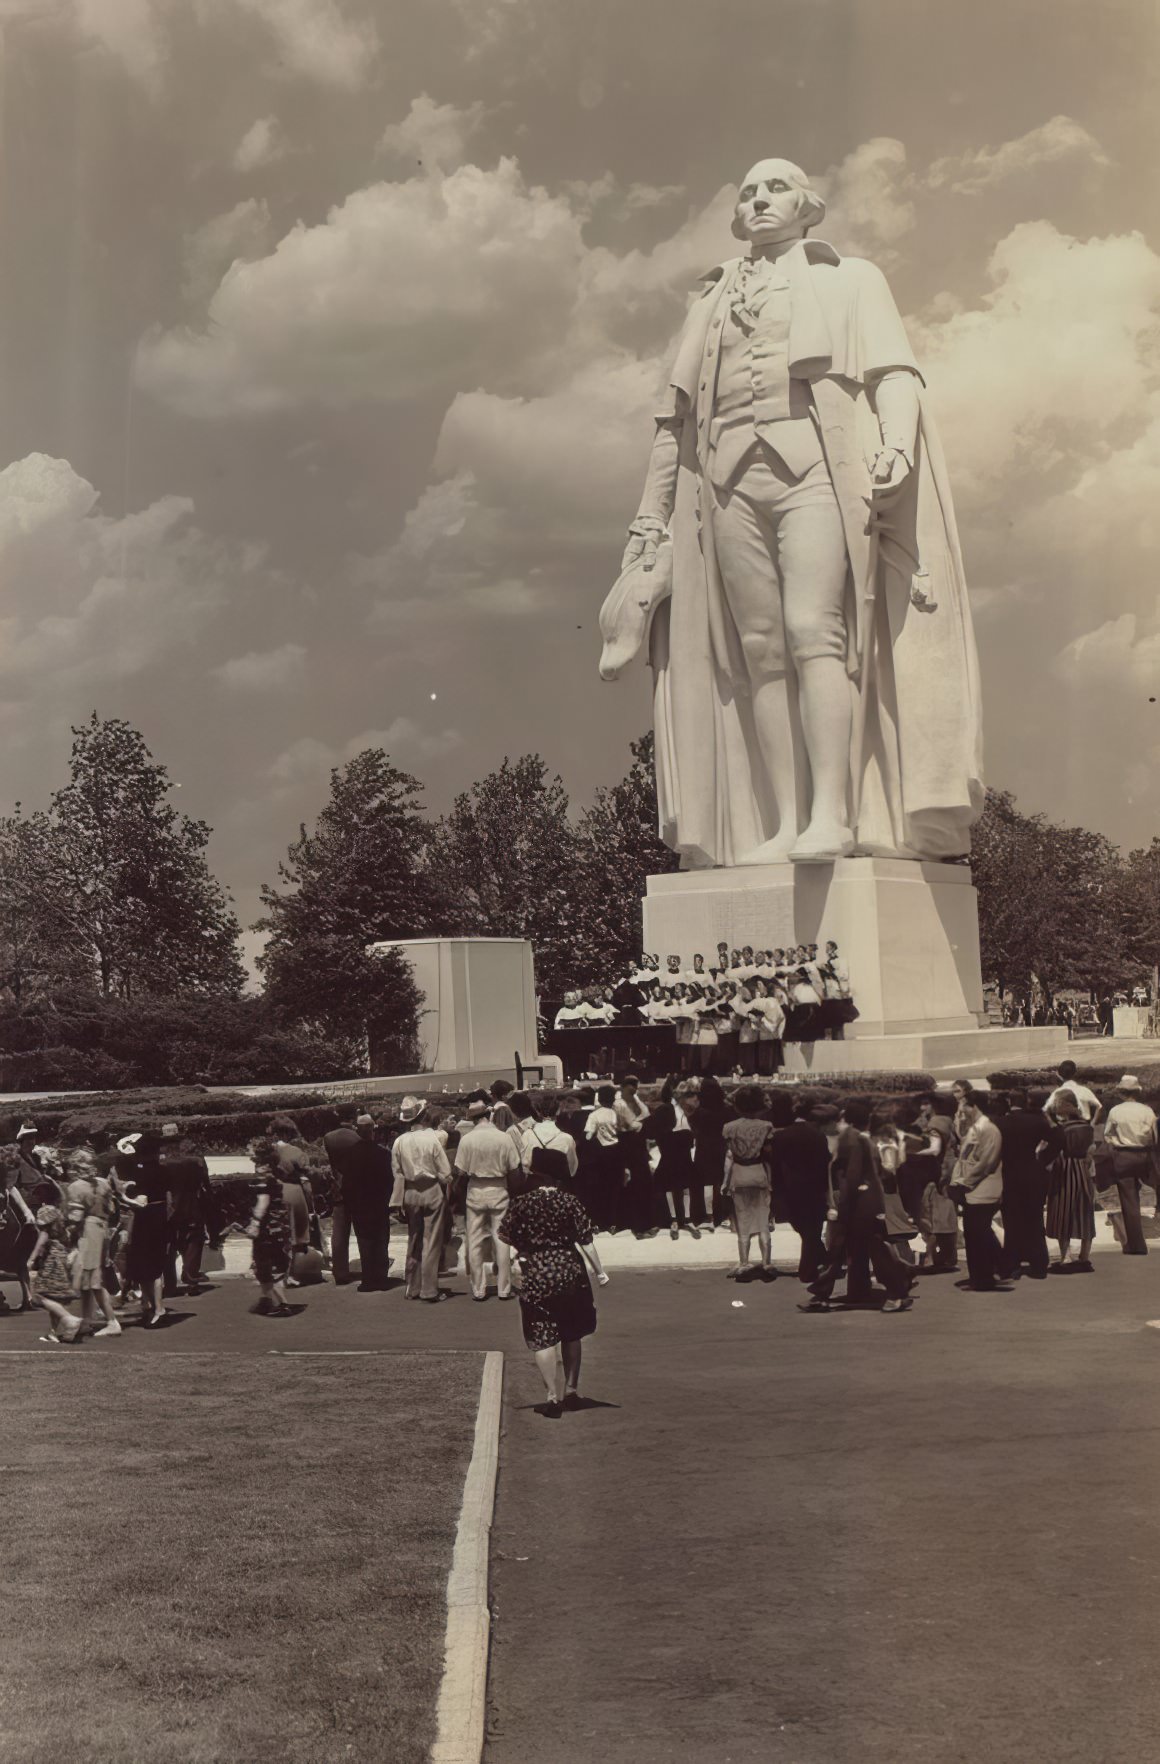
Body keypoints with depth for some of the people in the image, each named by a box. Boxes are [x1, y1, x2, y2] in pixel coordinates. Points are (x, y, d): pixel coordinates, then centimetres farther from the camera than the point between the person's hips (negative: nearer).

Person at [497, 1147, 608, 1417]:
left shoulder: (521, 1203, -4)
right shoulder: (569, 1202, -5)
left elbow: (504, 1238, 0)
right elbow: (585, 1240, -4)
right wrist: (599, 1271, 4)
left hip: (535, 1276, -1)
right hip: (570, 1272, 1)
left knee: (542, 1339, 1)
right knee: (571, 1335, 17)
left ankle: (553, 1395, -7)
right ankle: (571, 1390, 23)